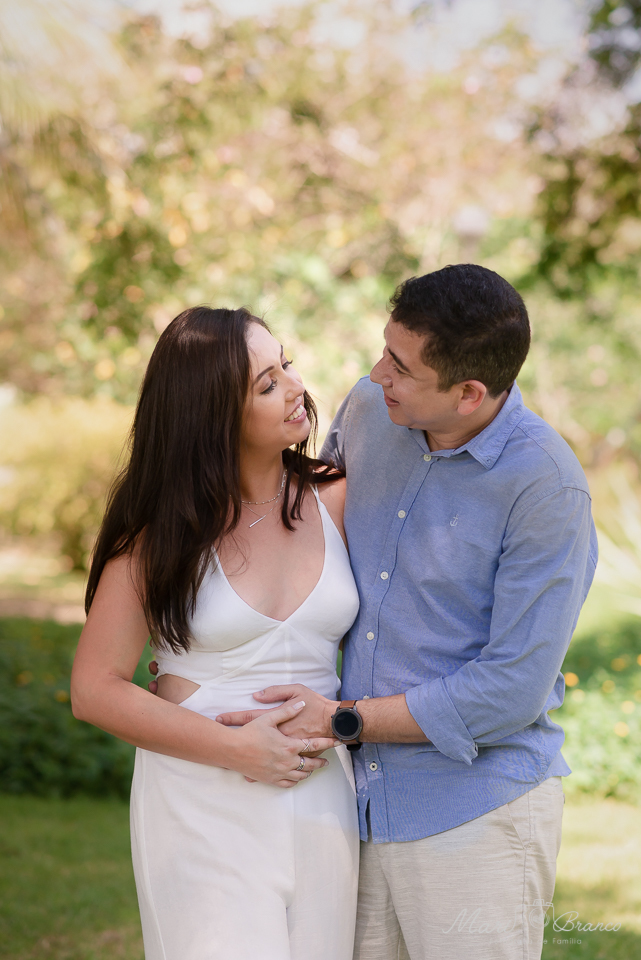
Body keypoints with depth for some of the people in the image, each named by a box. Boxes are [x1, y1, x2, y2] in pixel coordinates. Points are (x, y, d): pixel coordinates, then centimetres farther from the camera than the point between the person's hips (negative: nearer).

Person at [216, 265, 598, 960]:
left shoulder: (546, 486, -17)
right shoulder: (369, 410, 1)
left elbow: (511, 692, -18)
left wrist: (341, 720, -14)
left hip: (476, 816, -6)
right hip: (365, 808, 6)